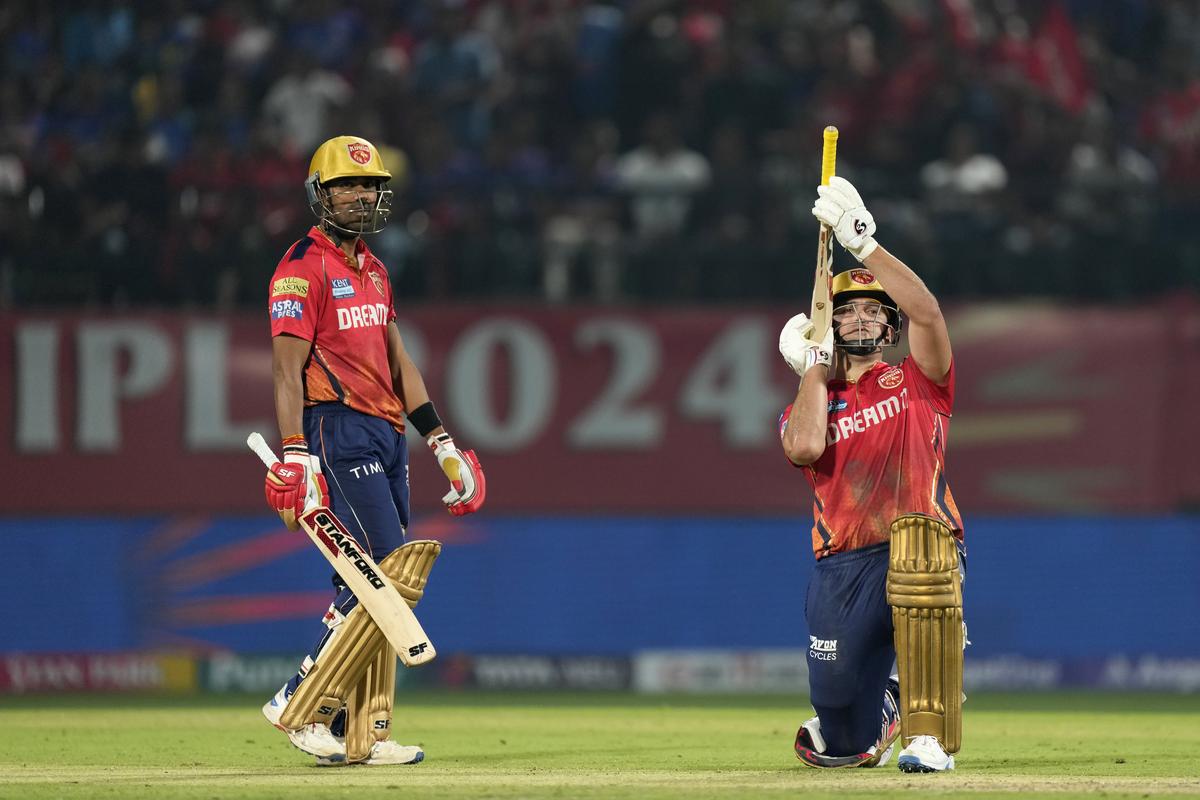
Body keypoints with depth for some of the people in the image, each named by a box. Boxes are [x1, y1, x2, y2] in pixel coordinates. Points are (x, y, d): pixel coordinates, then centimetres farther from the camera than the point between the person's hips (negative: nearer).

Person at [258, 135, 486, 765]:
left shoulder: (372, 270, 20)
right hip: (337, 429, -9)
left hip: (386, 432, 9)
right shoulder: (303, 269, -7)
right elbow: (288, 369, -13)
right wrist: (296, 458, -22)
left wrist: (440, 441, 18)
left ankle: (350, 733, 5)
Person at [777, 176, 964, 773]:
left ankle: (930, 738, -40)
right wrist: (815, 367, 2)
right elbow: (805, 447, -10)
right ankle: (886, 704, 47)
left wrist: (862, 242, -12)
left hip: (926, 548, -3)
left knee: (918, 536, -43)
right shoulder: (806, 405, 16)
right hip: (844, 567, 3)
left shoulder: (915, 382, 11)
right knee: (844, 746, 3)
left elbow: (926, 312, -10)